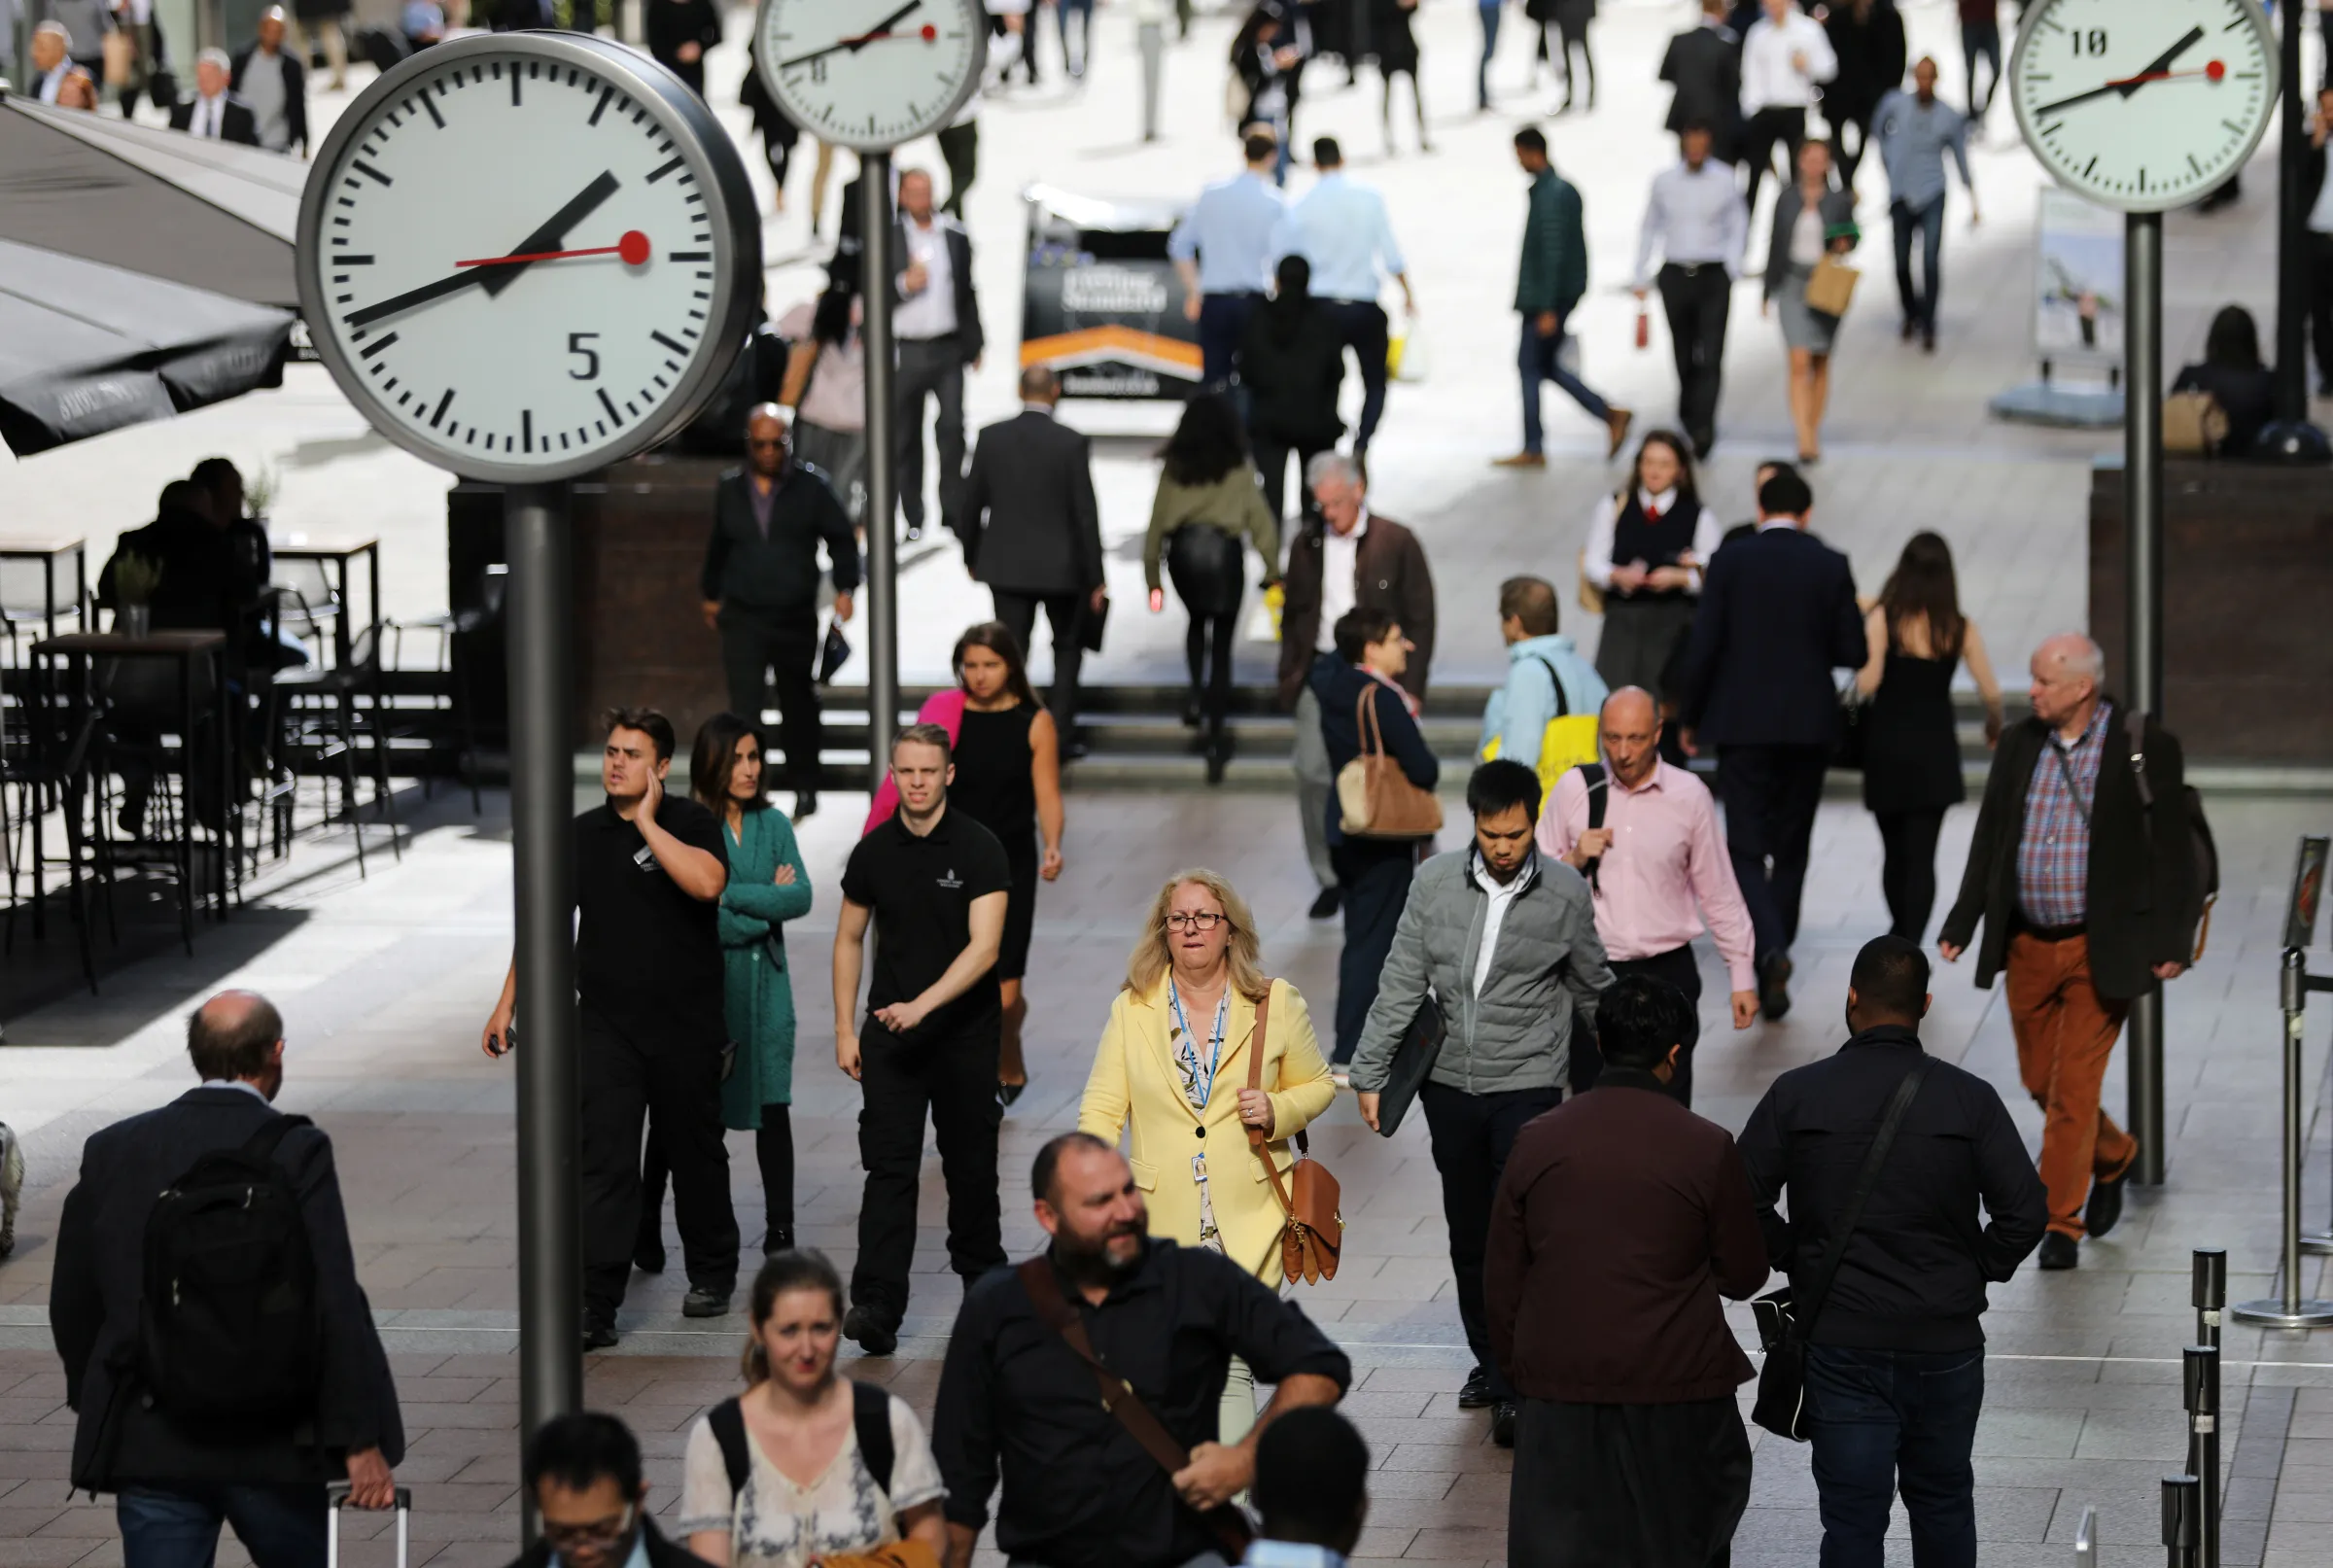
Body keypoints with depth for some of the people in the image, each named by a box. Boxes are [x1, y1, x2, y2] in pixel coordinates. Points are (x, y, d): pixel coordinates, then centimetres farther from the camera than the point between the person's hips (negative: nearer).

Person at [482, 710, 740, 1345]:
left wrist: (646, 822, -20)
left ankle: (712, 1274, 34)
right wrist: (507, 1005, 7)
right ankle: (594, 1307, -12)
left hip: (687, 1026, -2)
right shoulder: (583, 835, 6)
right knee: (603, 1162, -8)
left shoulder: (692, 824, -4)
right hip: (607, 1025, 2)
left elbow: (706, 882, -26)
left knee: (695, 1153, 13)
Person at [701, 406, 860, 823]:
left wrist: (845, 588, -9)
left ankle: (804, 786, 28)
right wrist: (711, 594, 29)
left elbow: (842, 538, 3)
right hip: (742, 617, 1)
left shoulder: (811, 487, -1)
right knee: (744, 706, -11)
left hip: (796, 617, -1)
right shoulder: (730, 490, 7)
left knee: (798, 703, 13)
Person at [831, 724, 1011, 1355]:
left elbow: (984, 946, -17)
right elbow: (849, 940, 13)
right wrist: (845, 1029, 7)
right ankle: (877, 1307, -16)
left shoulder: (979, 849, -8)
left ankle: (982, 1278, 31)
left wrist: (922, 1005, -27)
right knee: (889, 1166, -8)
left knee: (971, 1163, 10)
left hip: (965, 1034, -2)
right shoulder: (873, 853, 3)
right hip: (890, 1035, 2)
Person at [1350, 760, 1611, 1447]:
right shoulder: (1435, 882, -3)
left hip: (1527, 1087, -3)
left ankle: (1515, 1387, -6)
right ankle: (1489, 1361, 28)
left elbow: (1591, 989, 8)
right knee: (1468, 1236, 12)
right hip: (1450, 1083, 3)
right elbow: (1401, 984, 2)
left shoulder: (1565, 893, -6)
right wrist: (1370, 1074, 1)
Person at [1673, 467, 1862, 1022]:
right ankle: (1776, 951, 20)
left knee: (1746, 847, -2)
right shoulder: (1830, 566, -2)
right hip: (1809, 725, 2)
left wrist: (1691, 719, 5)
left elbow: (1703, 646, -7)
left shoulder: (1730, 561, -5)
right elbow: (1853, 652, -2)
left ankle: (1768, 949, -24)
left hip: (1743, 725, -2)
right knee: (1791, 846, 15)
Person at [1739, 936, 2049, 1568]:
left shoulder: (1797, 1094, -5)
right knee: (1943, 1502, 18)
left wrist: (1797, 1261, 8)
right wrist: (1977, 1273, 7)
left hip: (1841, 1344, -1)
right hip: (1947, 1340, 1)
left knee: (1851, 1516, 1)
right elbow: (2024, 1211, -9)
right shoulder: (1970, 1100, -5)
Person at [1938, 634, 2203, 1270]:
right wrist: (1962, 923, 9)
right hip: (2028, 946, 5)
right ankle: (2113, 1157, 42)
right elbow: (1990, 837, 12)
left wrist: (2173, 939, -11)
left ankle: (2061, 1223, 5)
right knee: (2041, 1081, 15)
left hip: (2099, 948, -5)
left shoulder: (2145, 747, -9)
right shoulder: (2019, 745, 4)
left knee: (2074, 1086, -5)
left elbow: (2172, 847, -7)